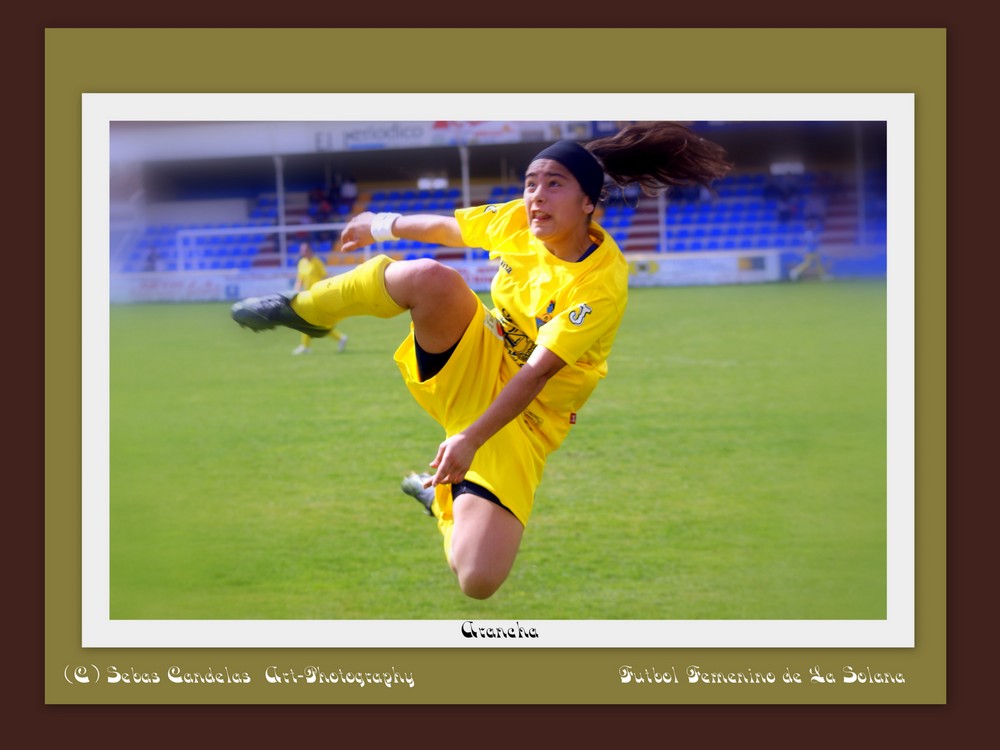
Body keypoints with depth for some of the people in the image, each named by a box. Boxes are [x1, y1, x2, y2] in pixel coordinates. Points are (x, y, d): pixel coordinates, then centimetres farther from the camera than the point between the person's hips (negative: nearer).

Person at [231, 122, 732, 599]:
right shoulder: (517, 221, -7)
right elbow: (448, 228, 15)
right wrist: (383, 226, 29)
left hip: (523, 419, -3)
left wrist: (470, 439, -38)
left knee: (479, 582, -22)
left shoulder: (602, 284, -24)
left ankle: (443, 495, 16)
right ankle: (301, 311, -5)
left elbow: (537, 372, -30)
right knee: (431, 277, -31)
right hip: (469, 363, 3)